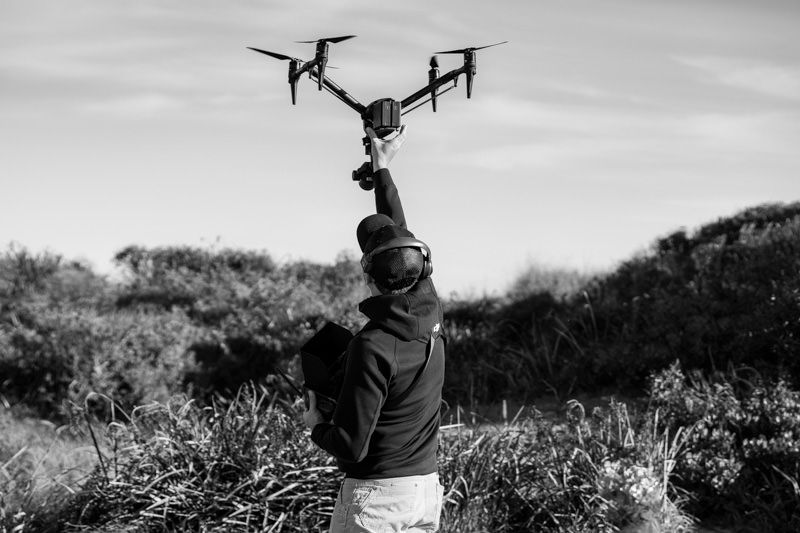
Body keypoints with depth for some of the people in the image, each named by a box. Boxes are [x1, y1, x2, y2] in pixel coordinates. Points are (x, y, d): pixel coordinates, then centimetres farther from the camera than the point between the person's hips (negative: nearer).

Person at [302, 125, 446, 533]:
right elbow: (400, 238, 15)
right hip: (427, 485, 7)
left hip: (375, 494, -7)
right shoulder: (431, 315, -1)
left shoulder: (373, 346, -20)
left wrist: (316, 426, 3)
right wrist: (382, 167, 23)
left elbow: (351, 445, -19)